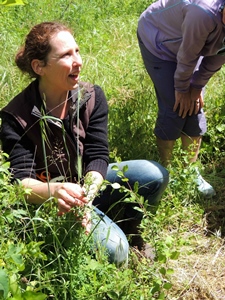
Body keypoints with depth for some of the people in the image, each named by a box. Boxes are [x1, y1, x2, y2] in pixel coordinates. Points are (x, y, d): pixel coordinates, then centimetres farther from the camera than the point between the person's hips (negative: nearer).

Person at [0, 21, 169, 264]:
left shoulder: (92, 97, -9)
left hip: (90, 183, 5)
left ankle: (129, 225, 8)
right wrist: (54, 191, -48)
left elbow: (98, 155, -15)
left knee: (154, 176, -20)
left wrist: (86, 195, -36)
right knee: (113, 250, -27)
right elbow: (20, 181, -24)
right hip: (51, 202, -4)